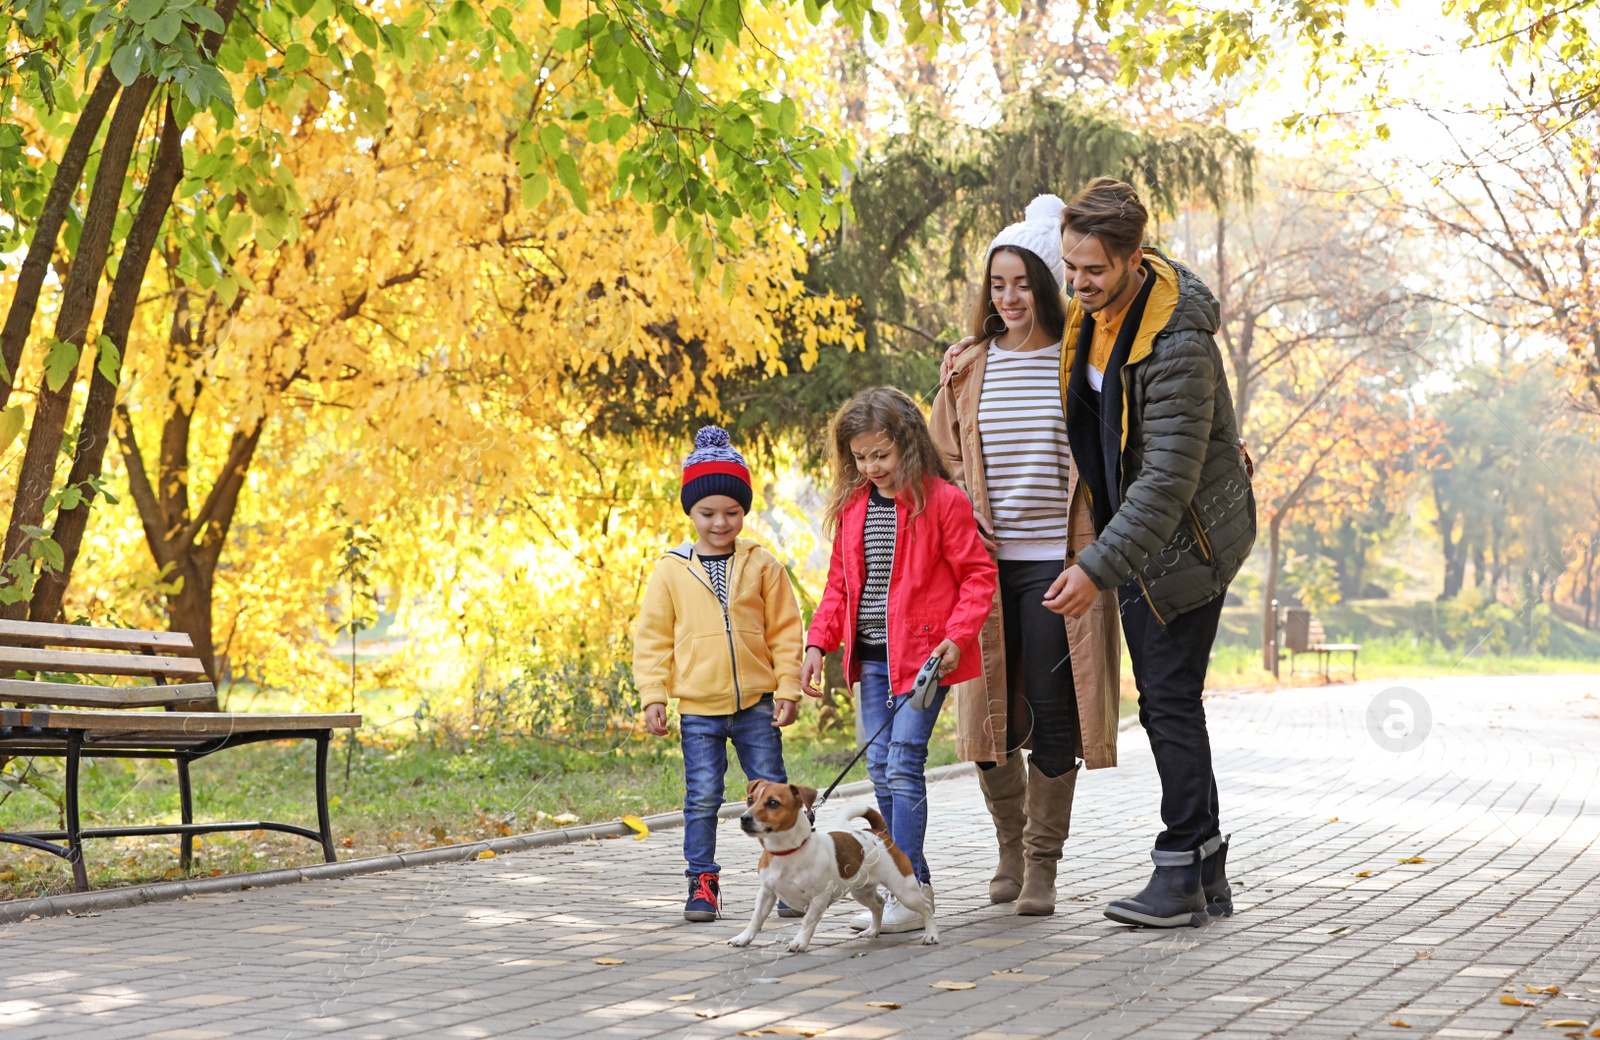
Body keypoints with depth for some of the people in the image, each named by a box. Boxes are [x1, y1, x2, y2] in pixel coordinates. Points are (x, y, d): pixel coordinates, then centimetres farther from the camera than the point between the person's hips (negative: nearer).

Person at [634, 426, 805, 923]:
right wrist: (653, 695, -3)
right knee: (702, 798, 3)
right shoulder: (671, 570, 1)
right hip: (698, 708, 0)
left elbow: (785, 630, 4)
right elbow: (653, 636, 4)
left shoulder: (762, 565, 2)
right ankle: (703, 883, 14)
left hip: (756, 703, 0)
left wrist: (788, 688, -1)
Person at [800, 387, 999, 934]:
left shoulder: (943, 500, -8)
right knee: (881, 769, 7)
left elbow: (977, 575, -6)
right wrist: (818, 643, 7)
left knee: (903, 764, -12)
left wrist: (957, 636, -17)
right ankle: (908, 881, 17)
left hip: (923, 653, -6)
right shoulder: (852, 506, 10)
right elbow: (840, 583, 17)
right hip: (872, 655, 6)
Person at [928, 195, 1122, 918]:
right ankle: (1010, 842, 26)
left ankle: (1043, 865, 11)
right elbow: (943, 460, 16)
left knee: (1054, 715, -2)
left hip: (1057, 560, -2)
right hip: (985, 562, 2)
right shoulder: (969, 369, 10)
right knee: (991, 717, 4)